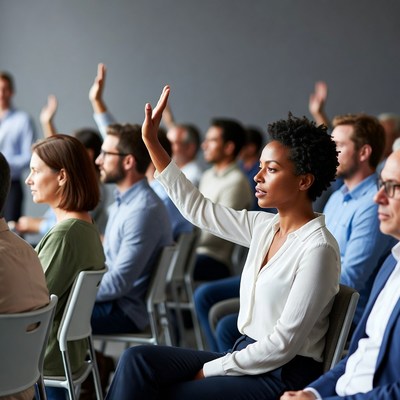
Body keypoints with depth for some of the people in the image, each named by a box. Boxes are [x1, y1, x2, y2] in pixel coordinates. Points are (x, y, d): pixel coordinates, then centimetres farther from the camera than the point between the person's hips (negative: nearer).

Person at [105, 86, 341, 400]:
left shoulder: (318, 248, -17)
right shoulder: (265, 227, 7)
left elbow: (284, 343, -19)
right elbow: (197, 208, 15)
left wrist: (209, 370, -12)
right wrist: (151, 141, 12)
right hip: (247, 358, 8)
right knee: (138, 359, -8)